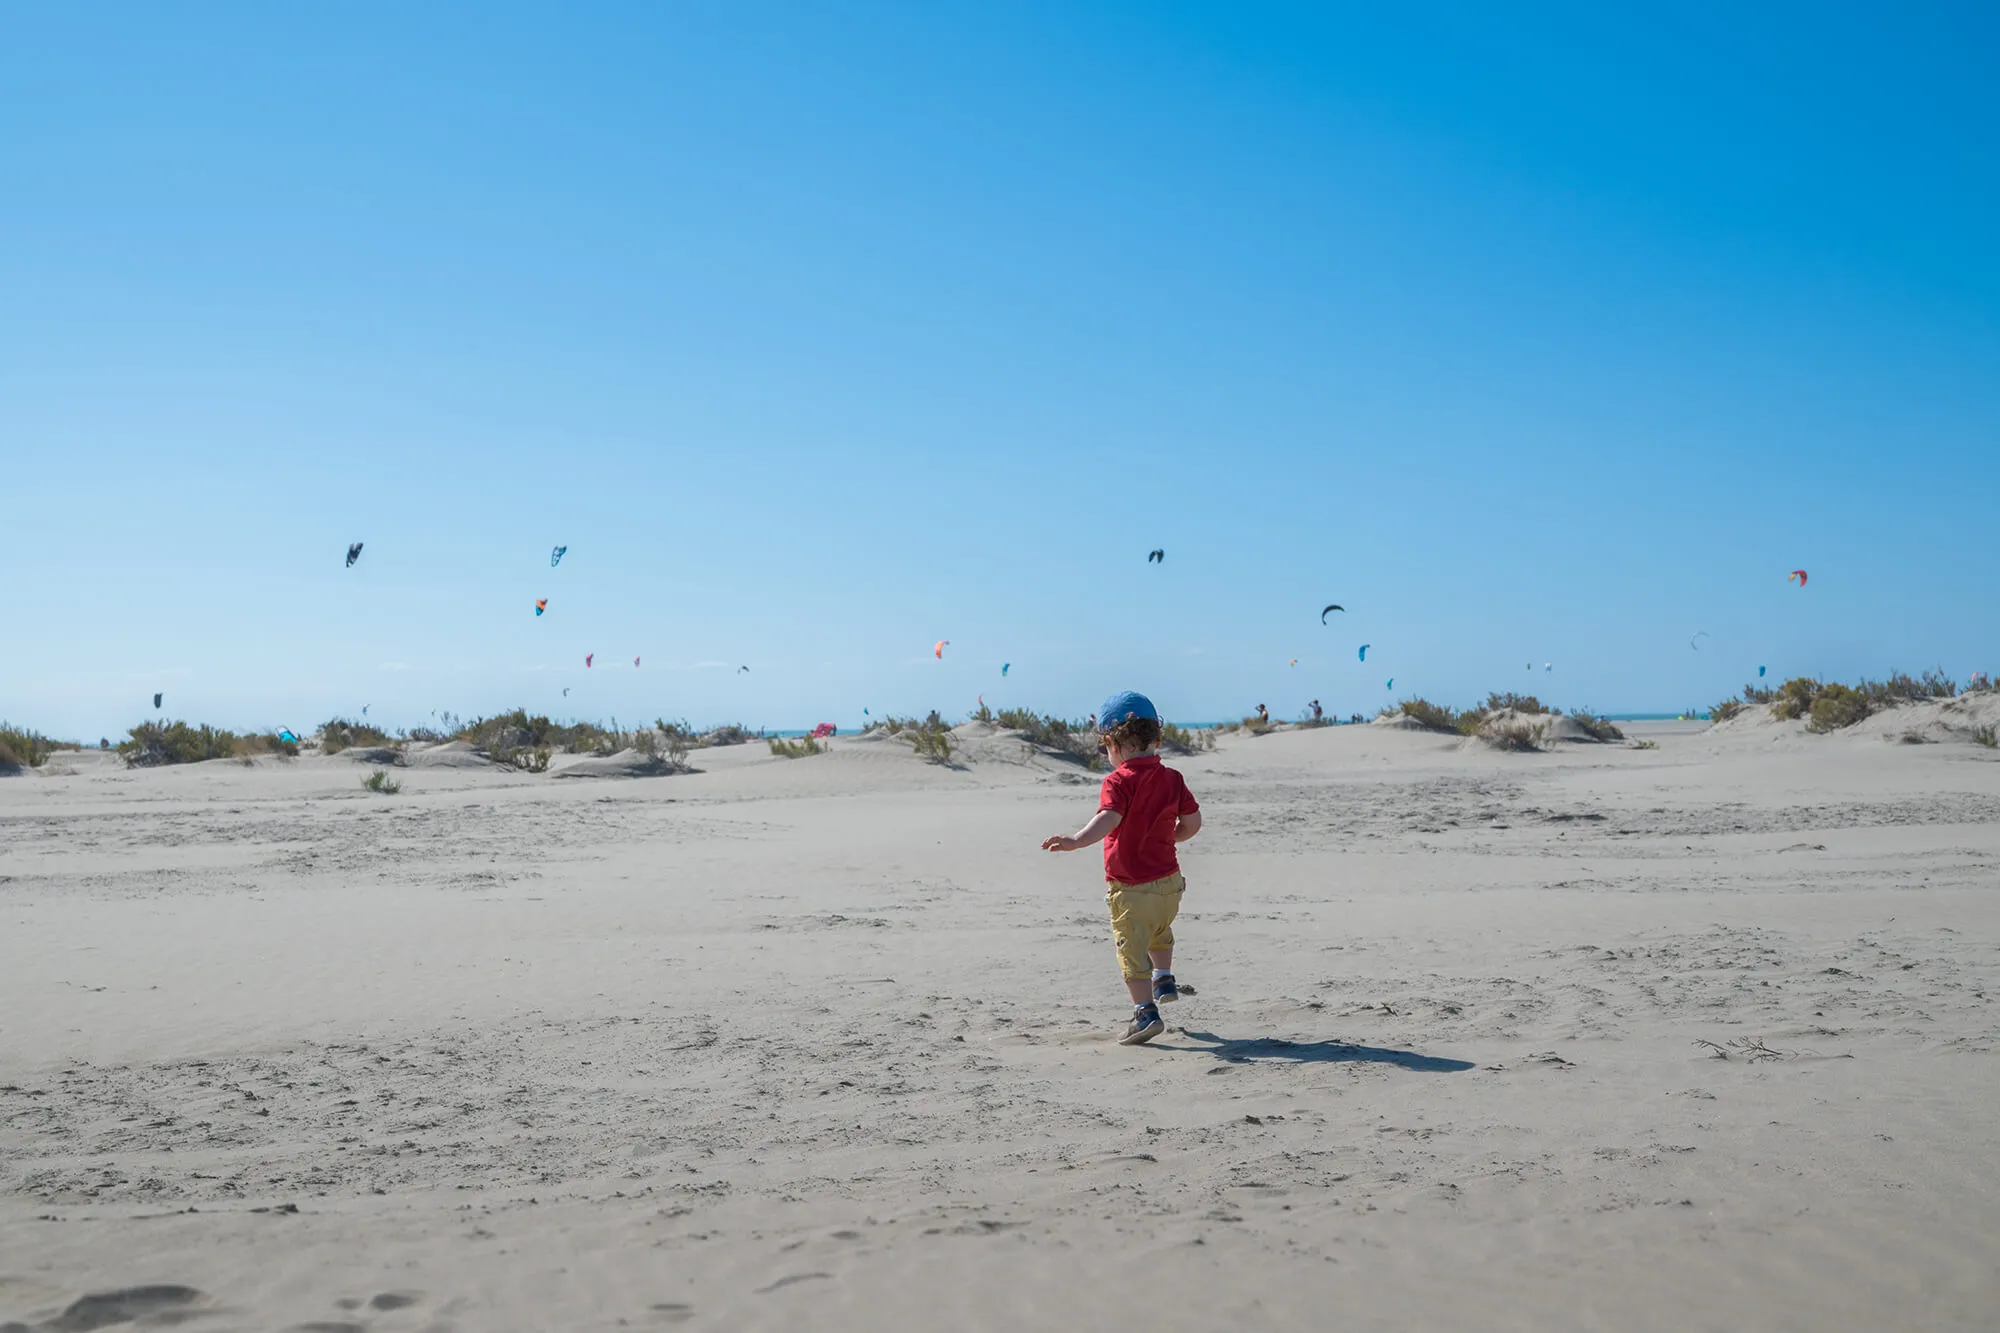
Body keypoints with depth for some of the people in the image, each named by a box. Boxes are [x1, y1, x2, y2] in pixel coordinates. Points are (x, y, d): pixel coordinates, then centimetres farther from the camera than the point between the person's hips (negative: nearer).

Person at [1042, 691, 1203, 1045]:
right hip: (1169, 880, 6)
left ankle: (1146, 1012, -1)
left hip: (1130, 888, -6)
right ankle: (1164, 980, 43)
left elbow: (1109, 818, -35)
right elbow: (1193, 822, 7)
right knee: (1160, 933, 33)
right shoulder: (1171, 778, 2)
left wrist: (1075, 841, -47)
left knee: (1132, 949, 2)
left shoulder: (1118, 781, -16)